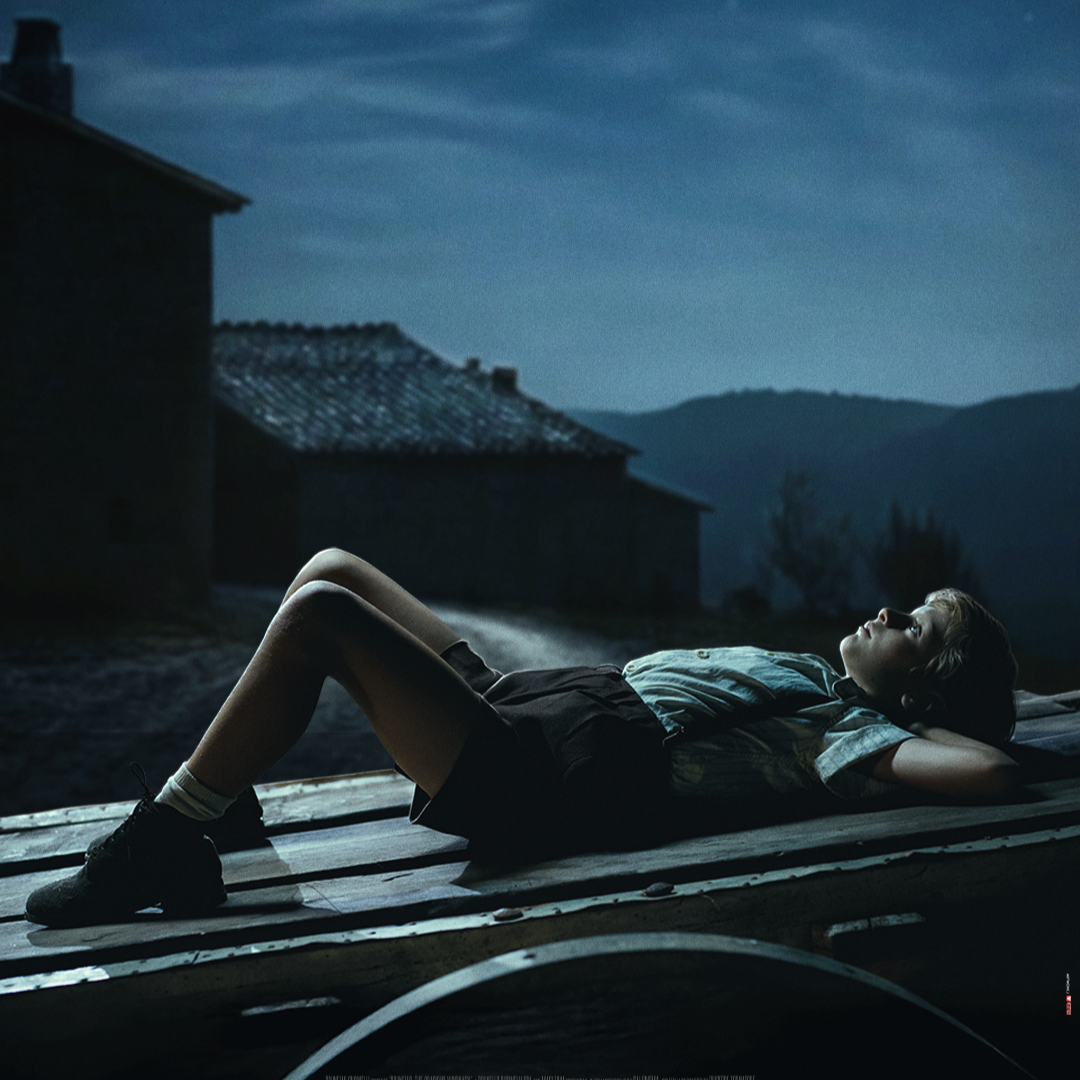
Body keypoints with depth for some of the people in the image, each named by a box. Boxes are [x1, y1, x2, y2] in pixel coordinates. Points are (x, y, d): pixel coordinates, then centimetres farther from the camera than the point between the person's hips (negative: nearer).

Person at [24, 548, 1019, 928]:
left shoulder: (849, 731, -10)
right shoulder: (814, 676, 16)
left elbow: (989, 768, -23)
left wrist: (925, 715, -6)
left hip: (546, 784, -10)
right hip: (526, 701, 10)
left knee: (317, 613, -24)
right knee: (334, 567, 10)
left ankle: (152, 854, -10)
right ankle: (197, 814, 12)